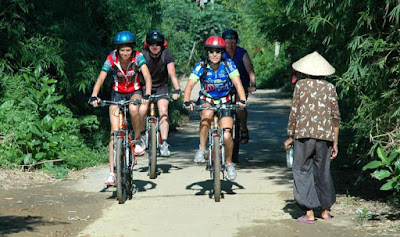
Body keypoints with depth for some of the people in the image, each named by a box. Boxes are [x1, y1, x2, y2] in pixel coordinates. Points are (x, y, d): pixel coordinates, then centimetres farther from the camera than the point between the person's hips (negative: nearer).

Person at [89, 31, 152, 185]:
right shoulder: (111, 59, -18)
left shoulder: (138, 57, -20)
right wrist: (94, 96, -41)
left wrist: (147, 95, -47)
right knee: (114, 132, -9)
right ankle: (112, 173, -8)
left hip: (134, 92, -1)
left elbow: (147, 76, -31)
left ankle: (138, 141, -12)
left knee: (133, 108, -38)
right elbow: (101, 78, -25)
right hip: (117, 94, 1)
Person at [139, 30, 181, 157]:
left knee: (163, 110, -21)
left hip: (161, 87, 0)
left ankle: (164, 144, -19)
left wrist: (177, 89, -39)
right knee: (142, 110, -19)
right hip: (145, 86, 0)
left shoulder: (166, 54, -17)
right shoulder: (143, 55, -18)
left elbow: (172, 73, -24)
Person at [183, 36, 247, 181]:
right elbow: (190, 85, -23)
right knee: (207, 115, -36)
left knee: (227, 136, -15)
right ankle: (202, 149, -20)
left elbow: (237, 83, -24)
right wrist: (186, 101, -42)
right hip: (206, 100, 0)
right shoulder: (201, 67, -15)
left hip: (224, 102, 0)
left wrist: (242, 100, -41)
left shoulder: (228, 65, -15)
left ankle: (229, 163, 11)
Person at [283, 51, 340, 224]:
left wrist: (290, 137, 6)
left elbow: (294, 112, -2)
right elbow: (335, 117, 7)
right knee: (323, 172, 15)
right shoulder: (330, 88, 8)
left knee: (302, 171, 3)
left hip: (304, 134, -3)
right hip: (324, 135, 3)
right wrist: (335, 142, 13)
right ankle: (325, 210, 23)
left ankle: (309, 213, -3)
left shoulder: (301, 85, 1)